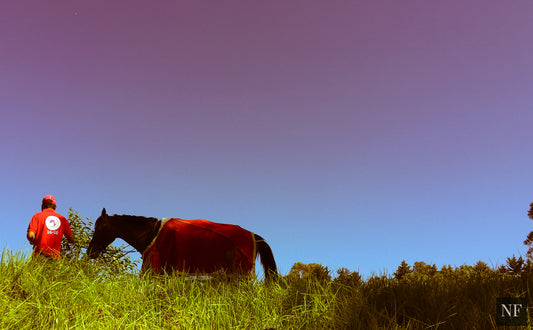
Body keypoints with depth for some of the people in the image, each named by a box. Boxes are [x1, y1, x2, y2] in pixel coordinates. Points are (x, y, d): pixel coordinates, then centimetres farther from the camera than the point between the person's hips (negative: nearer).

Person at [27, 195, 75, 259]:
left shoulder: (38, 216, 8)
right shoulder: (62, 219, 14)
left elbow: (30, 235, -4)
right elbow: (72, 240, 12)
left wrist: (32, 241, 19)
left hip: (40, 255, -2)